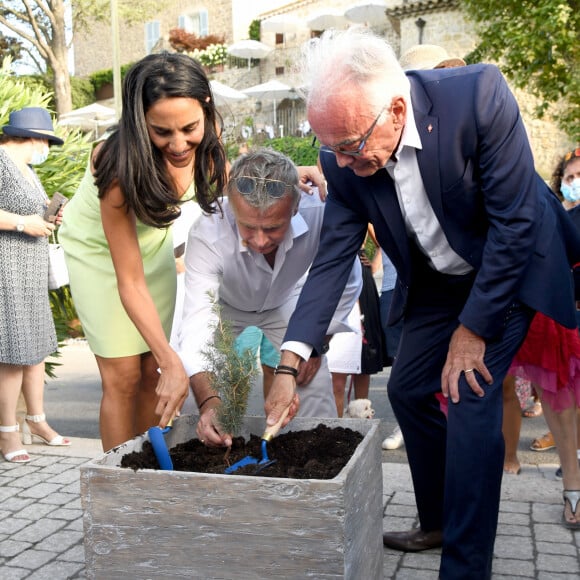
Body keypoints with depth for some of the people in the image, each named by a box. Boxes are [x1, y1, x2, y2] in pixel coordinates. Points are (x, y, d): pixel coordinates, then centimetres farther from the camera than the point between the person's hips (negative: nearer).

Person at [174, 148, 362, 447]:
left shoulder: (320, 214, -36)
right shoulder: (207, 233, -39)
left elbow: (345, 285, -17)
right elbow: (196, 321, -46)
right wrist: (207, 399, -59)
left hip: (286, 303, 1)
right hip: (226, 308, -1)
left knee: (314, 385, -7)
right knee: (219, 394, -12)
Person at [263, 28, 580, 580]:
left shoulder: (479, 94, -32)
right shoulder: (344, 160, -18)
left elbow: (514, 220, -27)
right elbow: (332, 260, -14)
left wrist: (473, 329, -21)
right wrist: (289, 364, -22)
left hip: (508, 268, -5)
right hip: (435, 282, 5)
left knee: (470, 399, -14)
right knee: (408, 389, 9)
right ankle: (436, 523, 30)